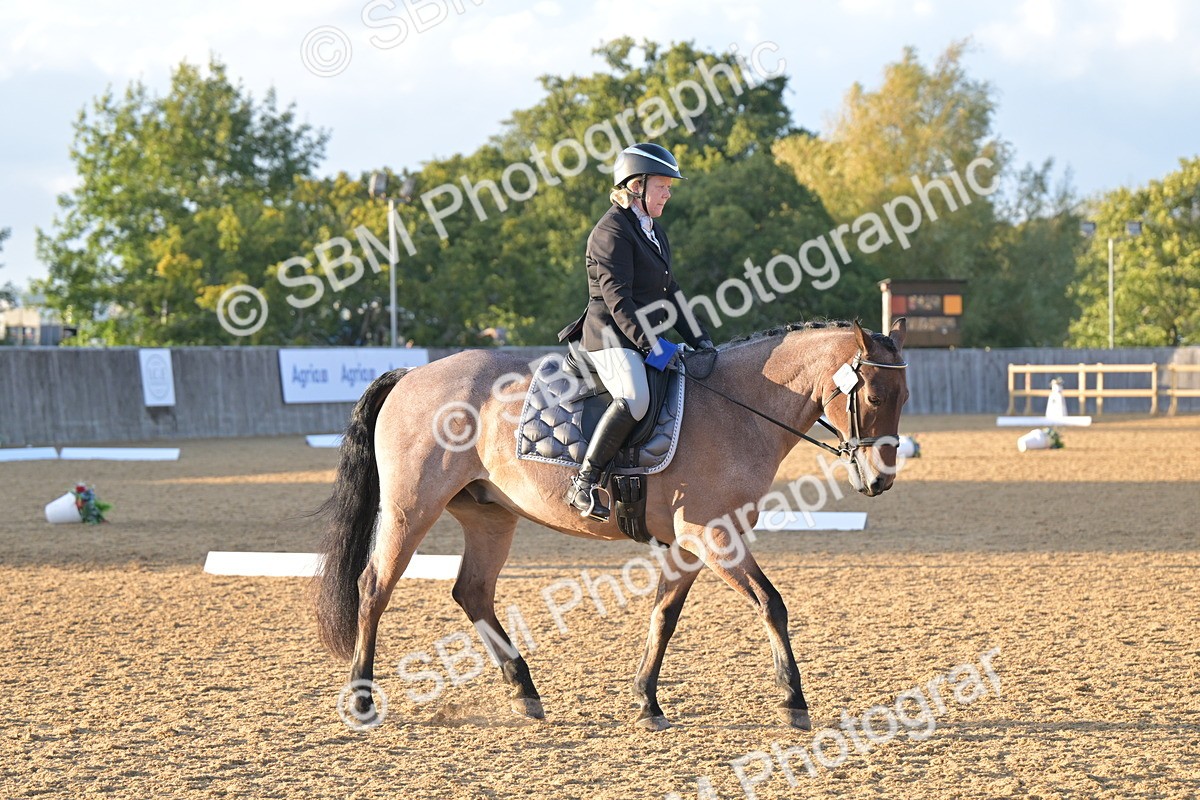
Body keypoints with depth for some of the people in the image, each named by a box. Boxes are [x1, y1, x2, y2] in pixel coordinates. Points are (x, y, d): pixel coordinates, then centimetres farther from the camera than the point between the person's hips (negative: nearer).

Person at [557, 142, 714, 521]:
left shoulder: (654, 232, 21)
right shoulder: (612, 231, -9)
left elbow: (669, 292, 23)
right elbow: (616, 298, -18)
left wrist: (698, 338, 13)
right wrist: (649, 345, -24)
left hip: (644, 337, 10)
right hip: (611, 338, -10)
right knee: (635, 398, -34)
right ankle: (584, 483, -31)